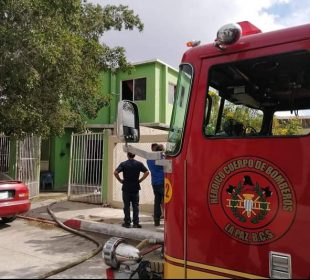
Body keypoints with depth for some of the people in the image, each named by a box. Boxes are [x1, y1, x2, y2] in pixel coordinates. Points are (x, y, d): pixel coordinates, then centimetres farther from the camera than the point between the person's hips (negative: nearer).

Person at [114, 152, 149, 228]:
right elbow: (147, 172, -6)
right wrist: (140, 180, 0)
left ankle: (127, 223, 11)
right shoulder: (139, 164, 0)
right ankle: (136, 223, 10)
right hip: (135, 188, 1)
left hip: (126, 188, -1)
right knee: (135, 206, 8)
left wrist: (120, 180, -4)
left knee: (126, 206, 7)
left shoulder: (123, 164, -5)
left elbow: (115, 173, -15)